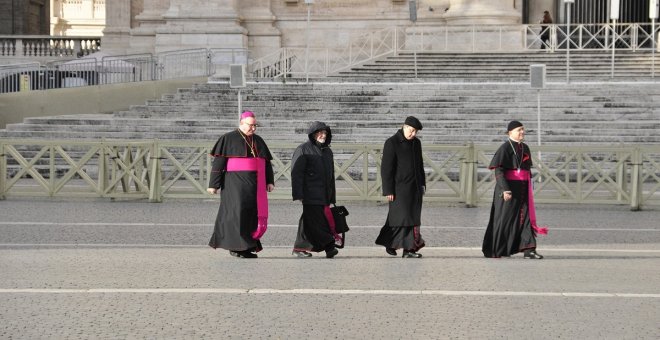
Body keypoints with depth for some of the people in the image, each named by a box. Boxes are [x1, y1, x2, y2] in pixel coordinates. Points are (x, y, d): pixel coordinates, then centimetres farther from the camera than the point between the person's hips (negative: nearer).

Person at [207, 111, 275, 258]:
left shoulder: (258, 141, 15)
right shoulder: (228, 139, -3)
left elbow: (267, 162, 16)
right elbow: (218, 162, -6)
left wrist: (270, 181, 4)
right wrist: (214, 184, -11)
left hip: (254, 185, 6)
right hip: (235, 183, -6)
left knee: (253, 215, 1)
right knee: (237, 211, -14)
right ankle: (236, 246, -13)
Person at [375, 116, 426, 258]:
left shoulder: (416, 143, 12)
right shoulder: (392, 143, -9)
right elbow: (386, 168, -11)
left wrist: (422, 184, 16)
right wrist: (388, 190, -15)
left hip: (415, 188, 7)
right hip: (400, 188, -7)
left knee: (413, 218, 4)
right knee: (402, 217, -11)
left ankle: (408, 249, 7)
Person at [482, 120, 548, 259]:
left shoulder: (525, 148, 13)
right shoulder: (505, 148, -9)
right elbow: (498, 170, -16)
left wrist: (529, 189, 20)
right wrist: (505, 189, -25)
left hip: (523, 189, 7)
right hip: (508, 187, -7)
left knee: (526, 217, -3)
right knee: (505, 218, 1)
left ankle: (528, 249, -8)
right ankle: (494, 250, 14)